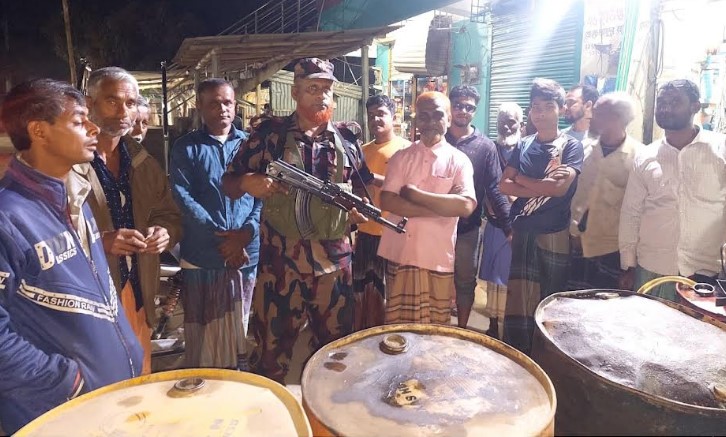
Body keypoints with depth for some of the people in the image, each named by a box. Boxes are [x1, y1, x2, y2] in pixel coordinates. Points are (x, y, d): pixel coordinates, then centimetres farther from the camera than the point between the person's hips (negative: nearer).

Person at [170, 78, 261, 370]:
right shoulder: (186, 147, 3)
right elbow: (182, 198, -9)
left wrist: (246, 233, -14)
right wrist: (221, 235, -16)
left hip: (247, 254, 2)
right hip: (202, 256, -2)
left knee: (239, 333, 15)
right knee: (202, 334, 8)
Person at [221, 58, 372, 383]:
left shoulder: (346, 140, 8)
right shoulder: (269, 133, 0)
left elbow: (361, 188, 18)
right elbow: (228, 185, 2)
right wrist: (247, 182, -20)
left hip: (334, 259, 3)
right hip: (280, 260, -2)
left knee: (336, 343, 15)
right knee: (272, 343, 7)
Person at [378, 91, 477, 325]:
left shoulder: (459, 161, 0)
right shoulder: (402, 157, 4)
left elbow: (466, 206, -16)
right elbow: (387, 201, -9)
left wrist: (415, 194, -14)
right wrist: (441, 208, -13)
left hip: (438, 258, -1)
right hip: (401, 253, 1)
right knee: (398, 326, 11)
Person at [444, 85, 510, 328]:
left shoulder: (485, 146, -1)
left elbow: (494, 189, -5)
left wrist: (509, 226, -14)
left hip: (468, 228, -1)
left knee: (465, 282, 12)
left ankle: (462, 330, 28)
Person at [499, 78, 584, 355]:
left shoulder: (571, 147, -1)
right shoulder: (523, 146, 10)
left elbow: (560, 187, -15)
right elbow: (504, 185, 0)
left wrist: (522, 179, -4)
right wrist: (543, 186, -11)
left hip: (555, 235, -3)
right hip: (522, 232, 3)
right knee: (518, 301, 5)